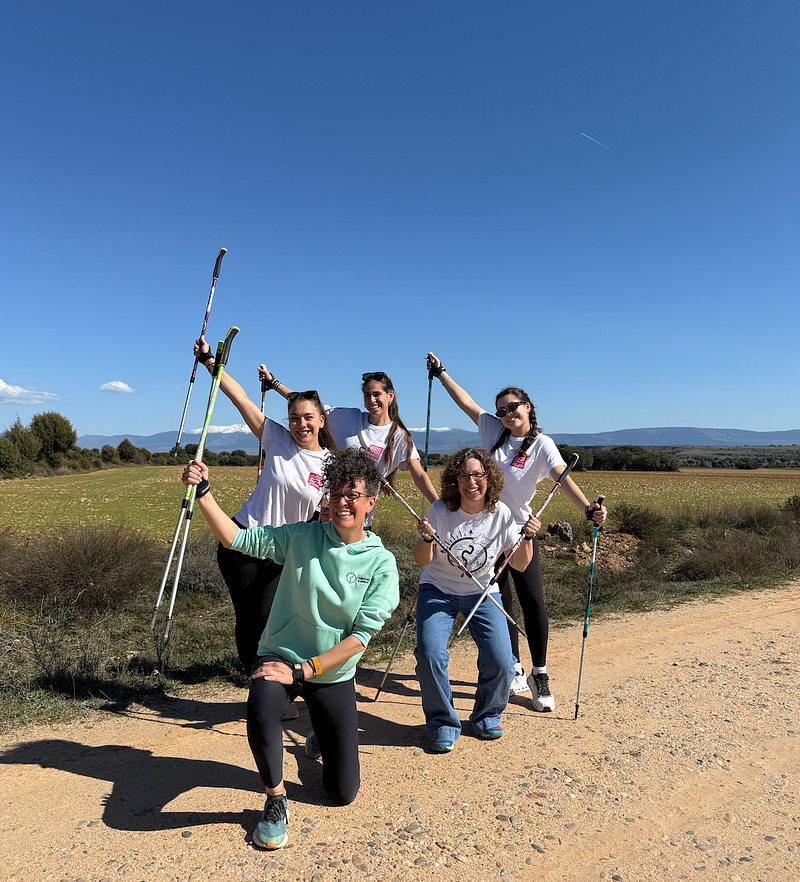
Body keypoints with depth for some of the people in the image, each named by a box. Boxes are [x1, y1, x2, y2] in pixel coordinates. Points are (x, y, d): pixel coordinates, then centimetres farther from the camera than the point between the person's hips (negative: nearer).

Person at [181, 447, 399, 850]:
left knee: (342, 792, 5)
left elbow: (360, 636, -16)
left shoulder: (381, 563, -13)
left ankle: (323, 737, 40)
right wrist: (203, 494, -24)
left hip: (333, 673, 1)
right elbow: (238, 538, -12)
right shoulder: (302, 537, -10)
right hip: (280, 655, 0)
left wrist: (301, 671, -21)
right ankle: (276, 799, -5)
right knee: (260, 713, -37)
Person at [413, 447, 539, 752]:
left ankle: (487, 716, 19)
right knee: (430, 656, -21)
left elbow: (519, 565, -7)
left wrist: (527, 538, -25)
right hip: (438, 590, -1)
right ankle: (442, 723, 6)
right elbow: (422, 561, -11)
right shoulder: (440, 510, -16)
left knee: (501, 663, -13)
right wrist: (426, 539, -32)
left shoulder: (501, 514, -12)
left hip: (482, 592, 1)